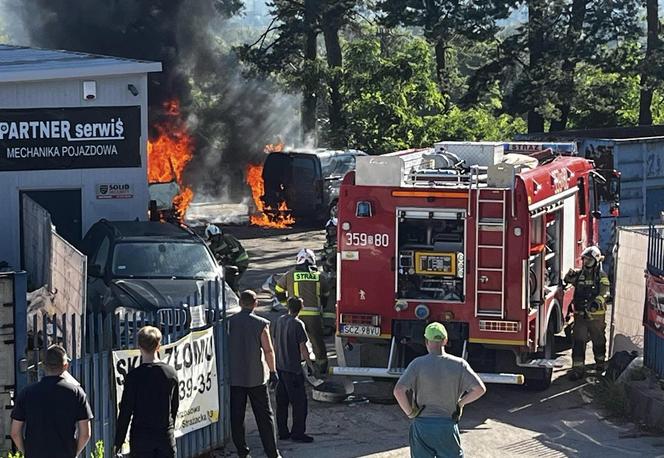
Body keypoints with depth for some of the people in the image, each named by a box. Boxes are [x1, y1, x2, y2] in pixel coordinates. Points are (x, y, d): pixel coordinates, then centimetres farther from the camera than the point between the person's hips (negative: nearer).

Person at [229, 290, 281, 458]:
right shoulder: (261, 324, -8)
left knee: (236, 416, 9)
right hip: (256, 378, -1)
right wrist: (273, 372, 3)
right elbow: (268, 350, -8)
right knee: (264, 416, 4)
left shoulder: (230, 322, -3)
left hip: (234, 377, 1)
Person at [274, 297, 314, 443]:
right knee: (299, 401, -1)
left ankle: (282, 432, 16)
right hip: (293, 368, -7)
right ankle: (297, 433, -2)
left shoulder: (279, 321, 6)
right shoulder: (297, 324, -15)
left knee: (282, 401, 13)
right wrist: (308, 360, 3)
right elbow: (303, 347, -13)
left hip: (280, 366, 7)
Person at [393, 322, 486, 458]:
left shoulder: (418, 364, -7)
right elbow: (480, 389, -6)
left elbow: (398, 390, -16)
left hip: (422, 423, 0)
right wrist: (461, 402, 7)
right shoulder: (459, 364, -4)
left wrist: (409, 412, -3)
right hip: (448, 425, 0)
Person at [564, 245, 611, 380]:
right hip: (580, 314, 3)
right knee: (578, 341, -5)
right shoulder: (578, 274, 7)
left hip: (596, 315, -3)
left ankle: (600, 361, 36)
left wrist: (597, 302, -32)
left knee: (598, 339, 14)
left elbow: (604, 293, -14)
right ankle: (578, 367, -5)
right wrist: (570, 275, -3)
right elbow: (567, 280, 21)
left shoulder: (602, 276, -5)